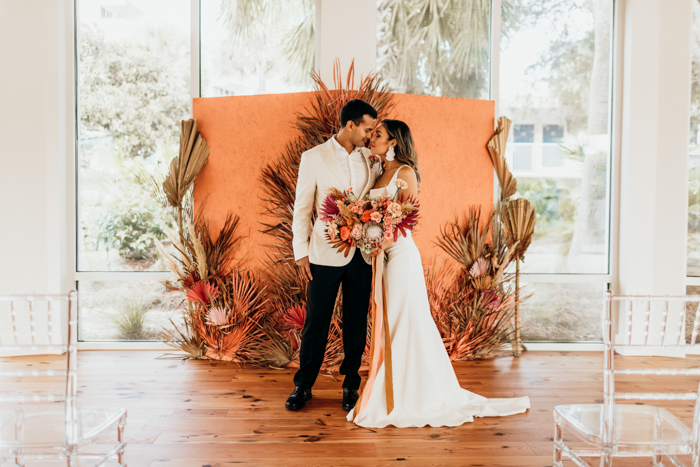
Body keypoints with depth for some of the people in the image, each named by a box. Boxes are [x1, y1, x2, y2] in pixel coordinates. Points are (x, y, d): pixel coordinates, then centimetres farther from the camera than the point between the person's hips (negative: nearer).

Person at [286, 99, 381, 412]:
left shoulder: (371, 158, 8)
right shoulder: (314, 158, -1)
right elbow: (302, 208, 0)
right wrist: (300, 252, -5)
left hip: (362, 253, 3)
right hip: (326, 253, -3)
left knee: (356, 322, 10)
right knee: (316, 322, 5)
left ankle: (350, 385, 25)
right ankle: (303, 385, 22)